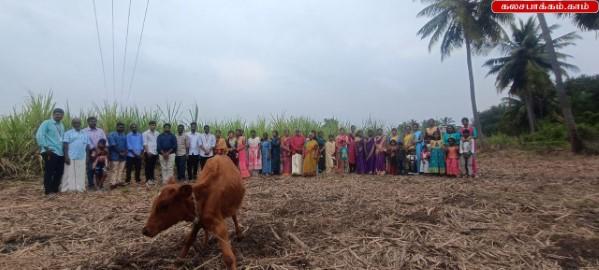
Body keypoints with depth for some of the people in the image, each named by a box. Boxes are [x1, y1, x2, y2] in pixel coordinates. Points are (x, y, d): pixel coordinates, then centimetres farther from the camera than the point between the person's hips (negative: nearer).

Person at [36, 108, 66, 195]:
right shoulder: (46, 123, -3)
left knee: (59, 172, 11)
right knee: (49, 172, -4)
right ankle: (48, 191, 2)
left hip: (61, 153, 7)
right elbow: (39, 135, -12)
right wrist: (45, 148, -16)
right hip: (50, 152, -7)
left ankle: (55, 189, 21)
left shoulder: (61, 126, 18)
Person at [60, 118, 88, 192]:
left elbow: (87, 146, 17)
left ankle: (79, 188, 10)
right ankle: (67, 189, 1)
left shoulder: (85, 134, 16)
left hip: (81, 158, 4)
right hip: (71, 157, -4)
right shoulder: (68, 133, 2)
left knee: (80, 174, 5)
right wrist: (66, 156, -14)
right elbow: (65, 145, -5)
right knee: (69, 174, -3)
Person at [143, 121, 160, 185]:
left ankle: (152, 178, 21)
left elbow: (159, 143, 11)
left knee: (153, 166, 11)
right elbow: (145, 143, -6)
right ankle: (148, 179, 8)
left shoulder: (157, 133, 8)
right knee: (148, 166, 2)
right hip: (149, 152, -4)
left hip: (155, 152, 4)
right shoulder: (146, 133, -2)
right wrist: (148, 151, -14)